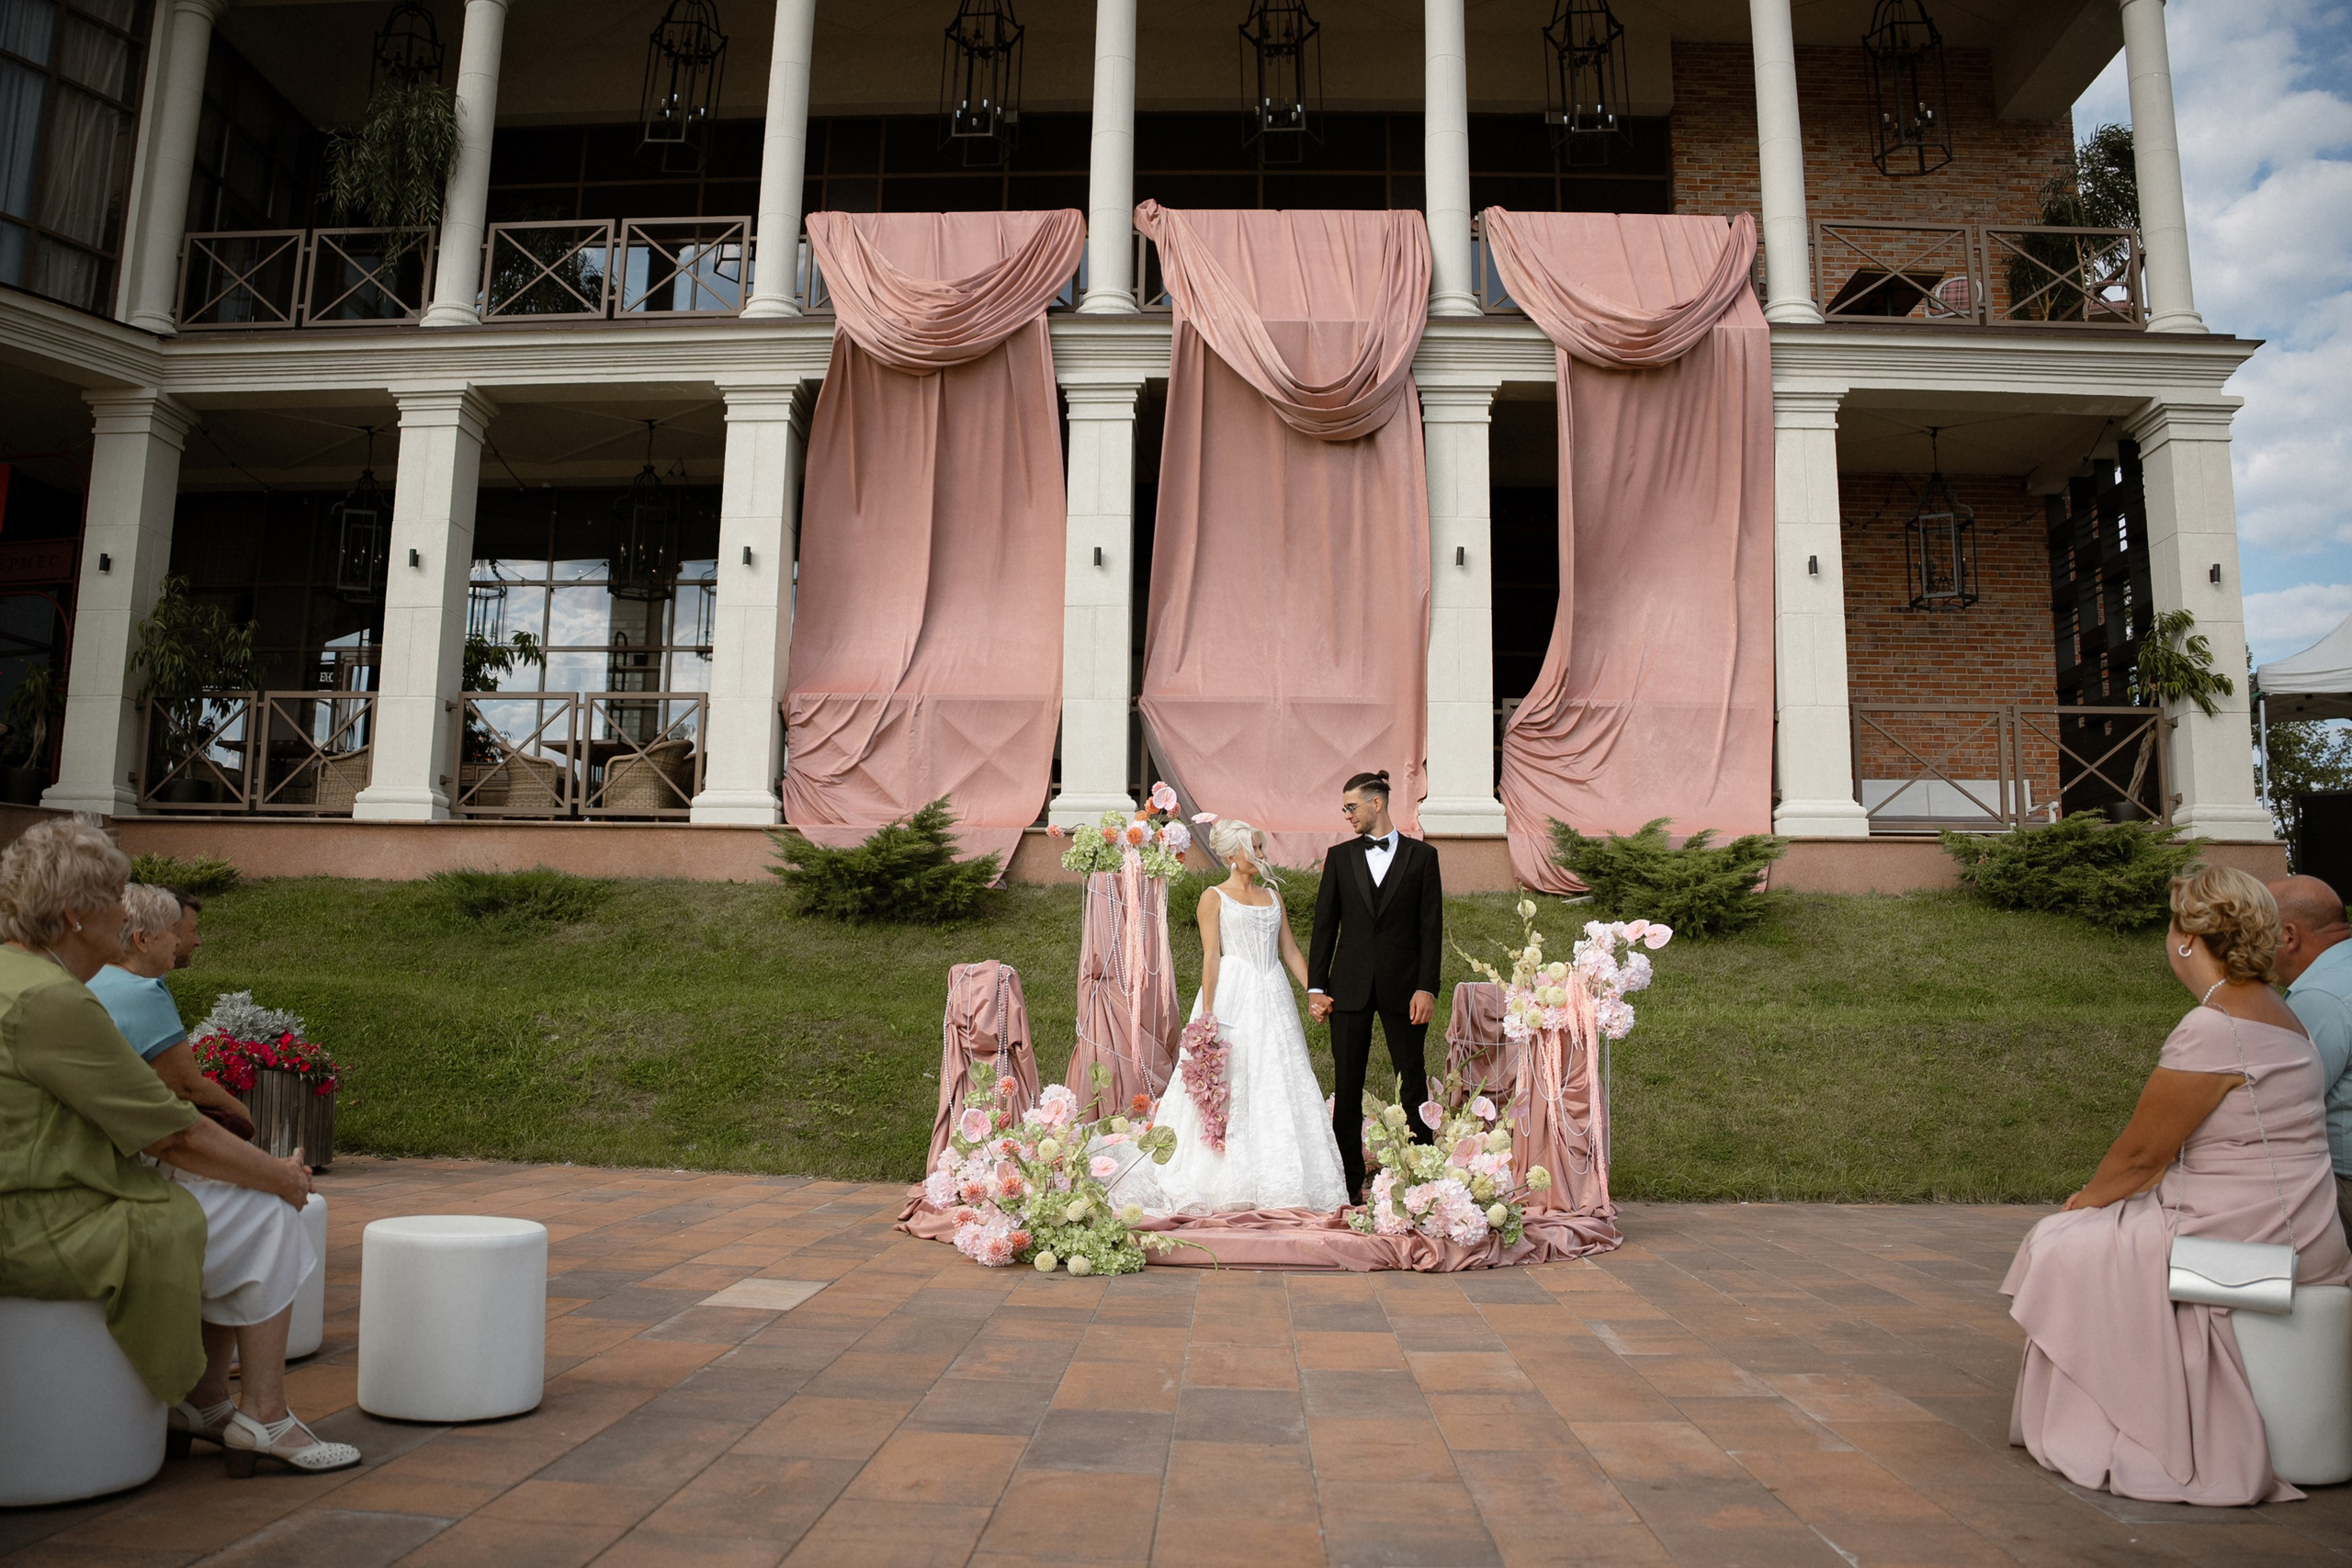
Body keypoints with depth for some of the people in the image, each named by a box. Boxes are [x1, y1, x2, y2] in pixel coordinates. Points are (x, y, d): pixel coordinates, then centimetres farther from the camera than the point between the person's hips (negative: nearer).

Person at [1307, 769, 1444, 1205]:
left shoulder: (1421, 856, 4)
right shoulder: (1340, 857, 9)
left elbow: (1431, 928, 0)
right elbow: (1324, 924, 8)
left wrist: (1427, 987, -8)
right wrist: (1316, 986, 1)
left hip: (1403, 986, -2)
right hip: (1350, 987, 2)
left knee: (1413, 1081, 2)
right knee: (1347, 1086, 4)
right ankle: (1349, 1182, 12)